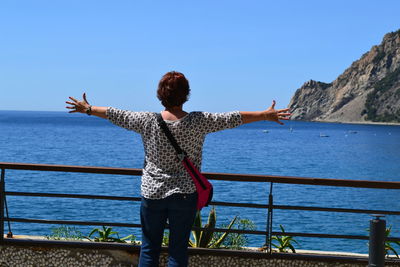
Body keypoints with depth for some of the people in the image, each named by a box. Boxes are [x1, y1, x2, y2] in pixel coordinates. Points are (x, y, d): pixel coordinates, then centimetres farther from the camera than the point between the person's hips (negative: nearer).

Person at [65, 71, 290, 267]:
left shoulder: (147, 121, -7)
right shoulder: (198, 122, -10)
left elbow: (116, 115, 6)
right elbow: (233, 118, -2)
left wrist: (88, 109, 23)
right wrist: (267, 115, 9)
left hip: (152, 193, 1)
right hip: (184, 195, -1)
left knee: (149, 248, 11)